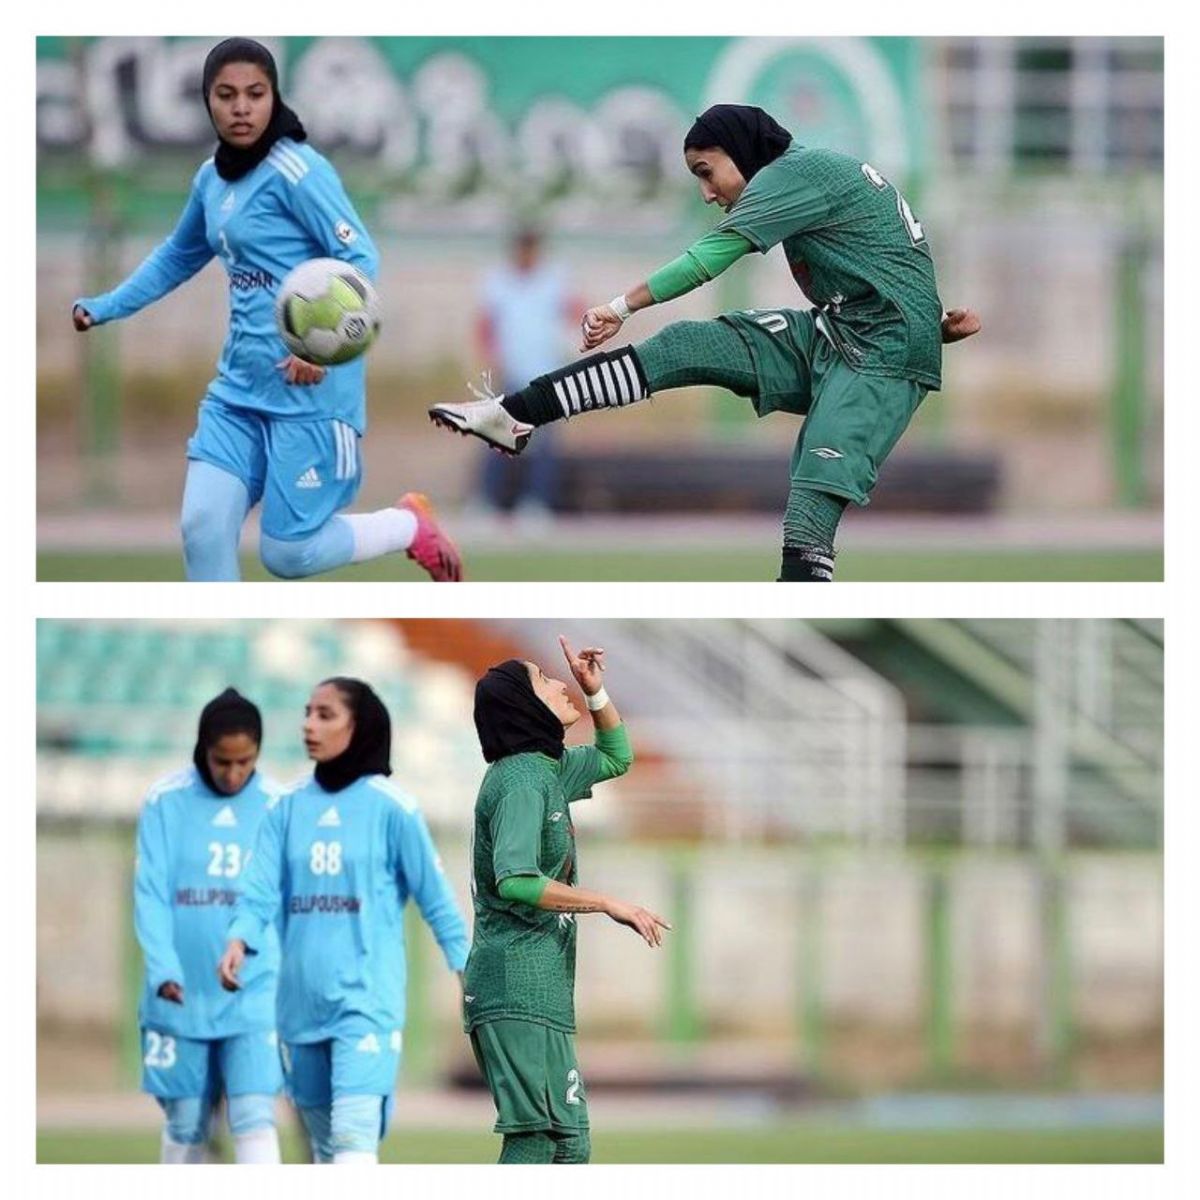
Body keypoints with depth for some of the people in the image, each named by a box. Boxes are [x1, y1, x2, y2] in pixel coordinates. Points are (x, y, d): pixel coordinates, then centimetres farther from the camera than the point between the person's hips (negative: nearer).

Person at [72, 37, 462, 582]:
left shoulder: (295, 170, -14)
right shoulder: (212, 178, 9)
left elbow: (360, 258, -18)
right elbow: (177, 257, 28)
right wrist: (105, 307, 24)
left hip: (309, 389, -7)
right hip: (240, 388, 7)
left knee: (287, 553, -2)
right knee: (203, 528, -5)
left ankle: (410, 526, 24)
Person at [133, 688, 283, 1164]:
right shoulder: (165, 802, -1)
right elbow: (150, 892, -6)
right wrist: (163, 971, -18)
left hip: (253, 996, 0)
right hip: (181, 998, 0)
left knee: (254, 1118, -11)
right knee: (185, 1126, 8)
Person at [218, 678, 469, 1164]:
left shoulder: (389, 807, -3)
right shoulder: (287, 808, 8)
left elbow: (435, 896, 0)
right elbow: (261, 891, 0)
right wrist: (239, 942, -19)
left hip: (367, 997, -5)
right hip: (301, 1001, 5)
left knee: (354, 1136, -18)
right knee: (324, 1143, 12)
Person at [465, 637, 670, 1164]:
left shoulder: (549, 770, 17)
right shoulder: (519, 780, -12)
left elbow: (615, 758, 37)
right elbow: (515, 881, -24)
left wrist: (595, 691, 20)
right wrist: (611, 905, -19)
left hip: (543, 985, 10)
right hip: (519, 982, -10)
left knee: (567, 1139, 10)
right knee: (538, 1133, -17)